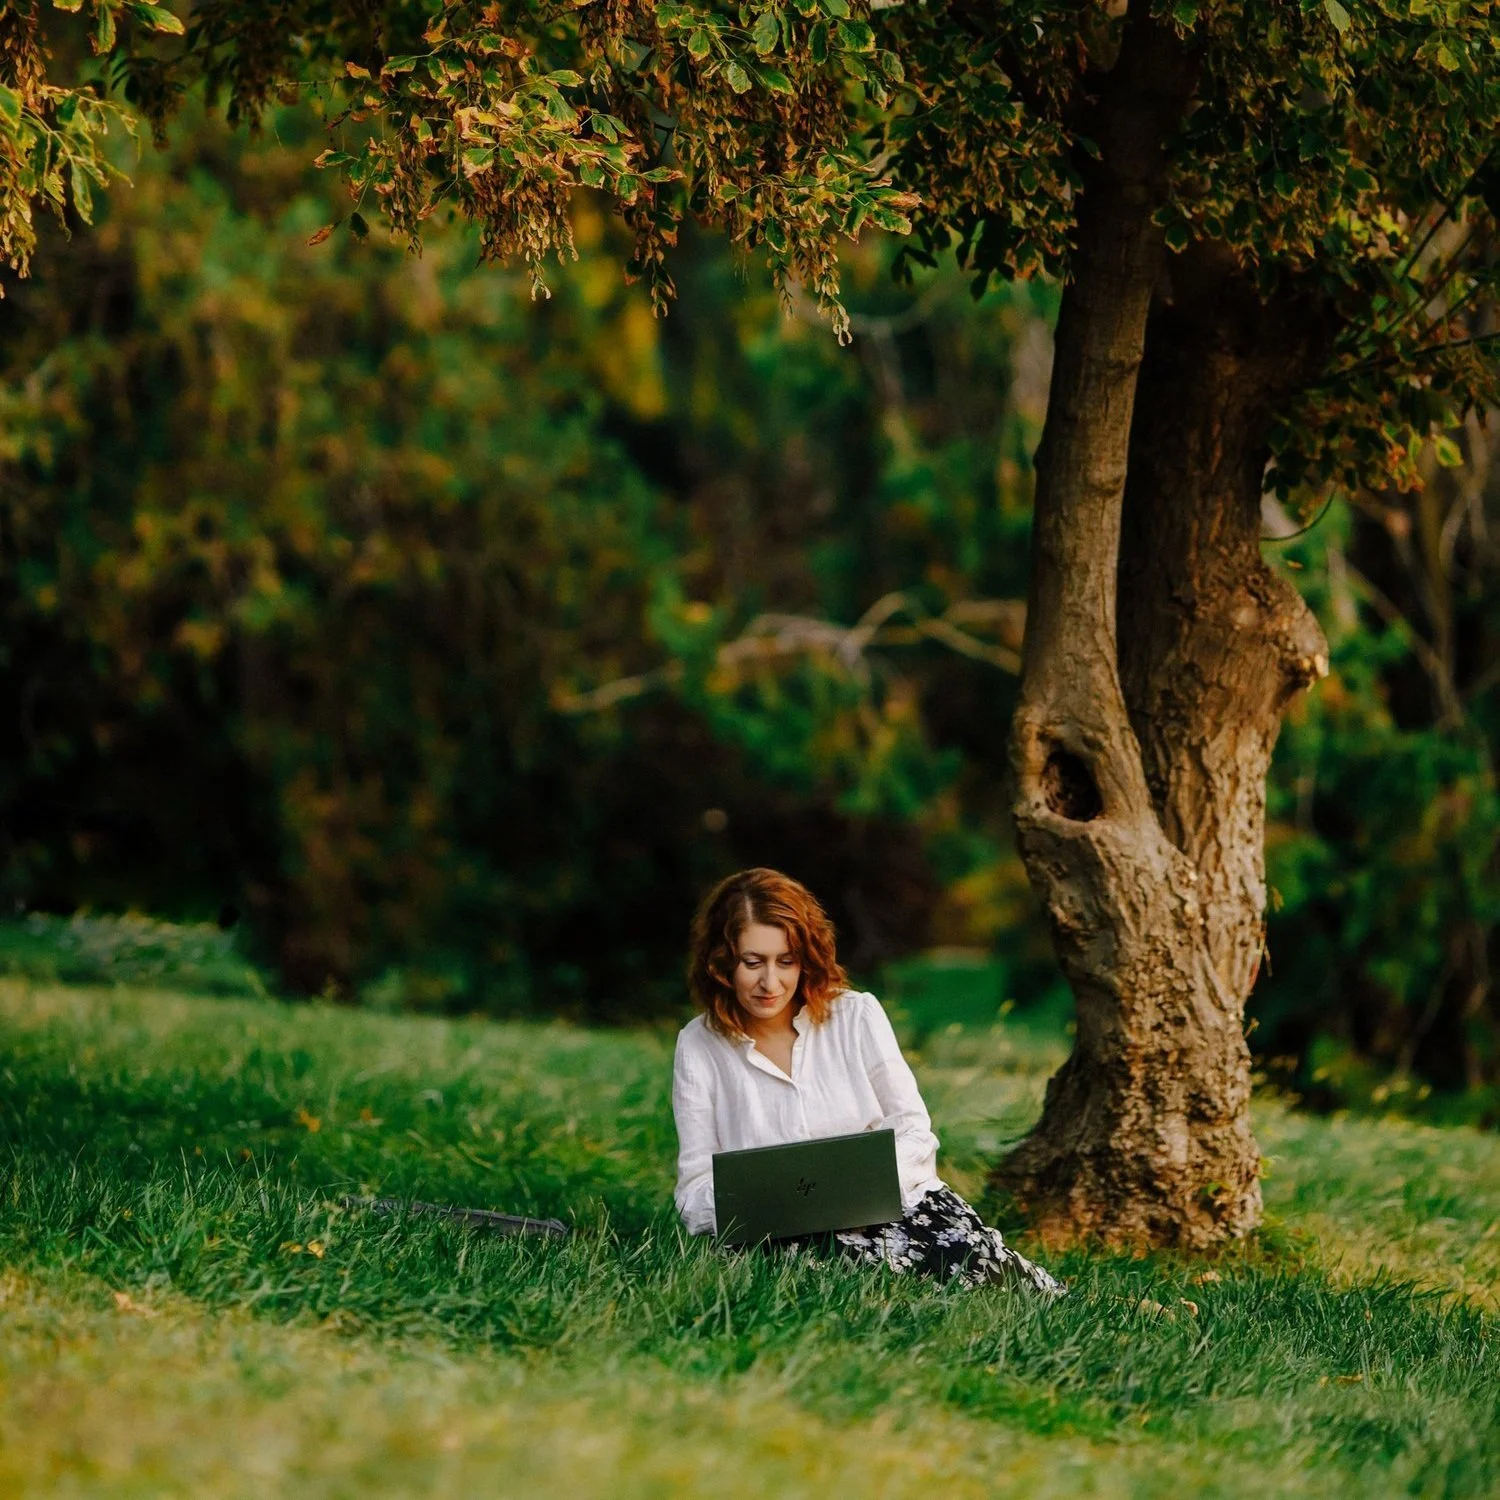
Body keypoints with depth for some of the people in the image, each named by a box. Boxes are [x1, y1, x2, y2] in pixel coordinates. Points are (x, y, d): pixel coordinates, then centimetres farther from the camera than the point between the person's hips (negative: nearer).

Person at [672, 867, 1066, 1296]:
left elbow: (914, 1132, 3)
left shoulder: (855, 1015, 4)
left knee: (970, 1250, -31)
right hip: (792, 1235, -1)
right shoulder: (699, 1046, 3)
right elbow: (696, 1185, 2)